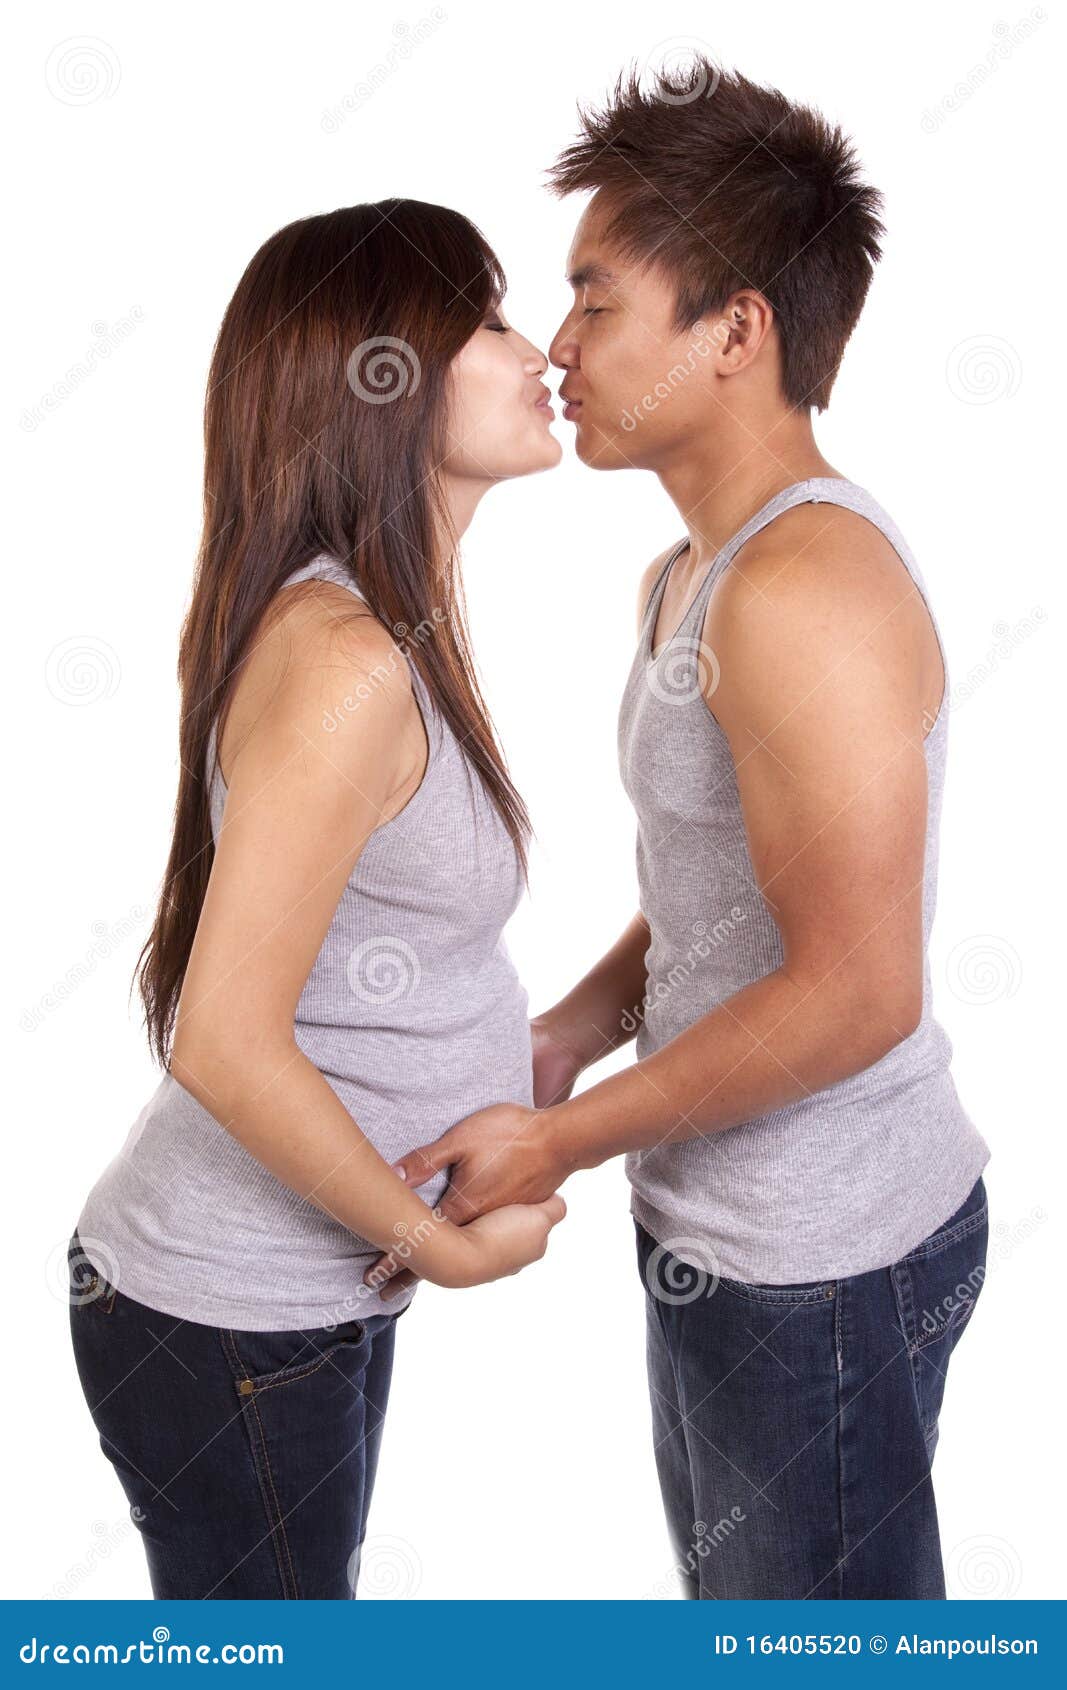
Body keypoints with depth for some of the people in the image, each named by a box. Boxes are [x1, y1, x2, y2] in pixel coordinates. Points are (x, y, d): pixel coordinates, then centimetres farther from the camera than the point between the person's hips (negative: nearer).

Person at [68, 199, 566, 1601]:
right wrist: (450, 1246, -17)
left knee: (308, 1598, 25)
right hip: (229, 1324, -9)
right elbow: (227, 1045, -28)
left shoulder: (408, 631, 5)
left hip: (319, 1291, 9)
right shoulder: (343, 660, -26)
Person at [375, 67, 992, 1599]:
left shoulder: (808, 584, -24)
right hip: (726, 1228, 10)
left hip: (820, 1258, -10)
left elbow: (856, 991, -27)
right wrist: (557, 1045, 4)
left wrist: (560, 1141, -19)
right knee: (735, 1597, 26)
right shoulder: (687, 577, 9)